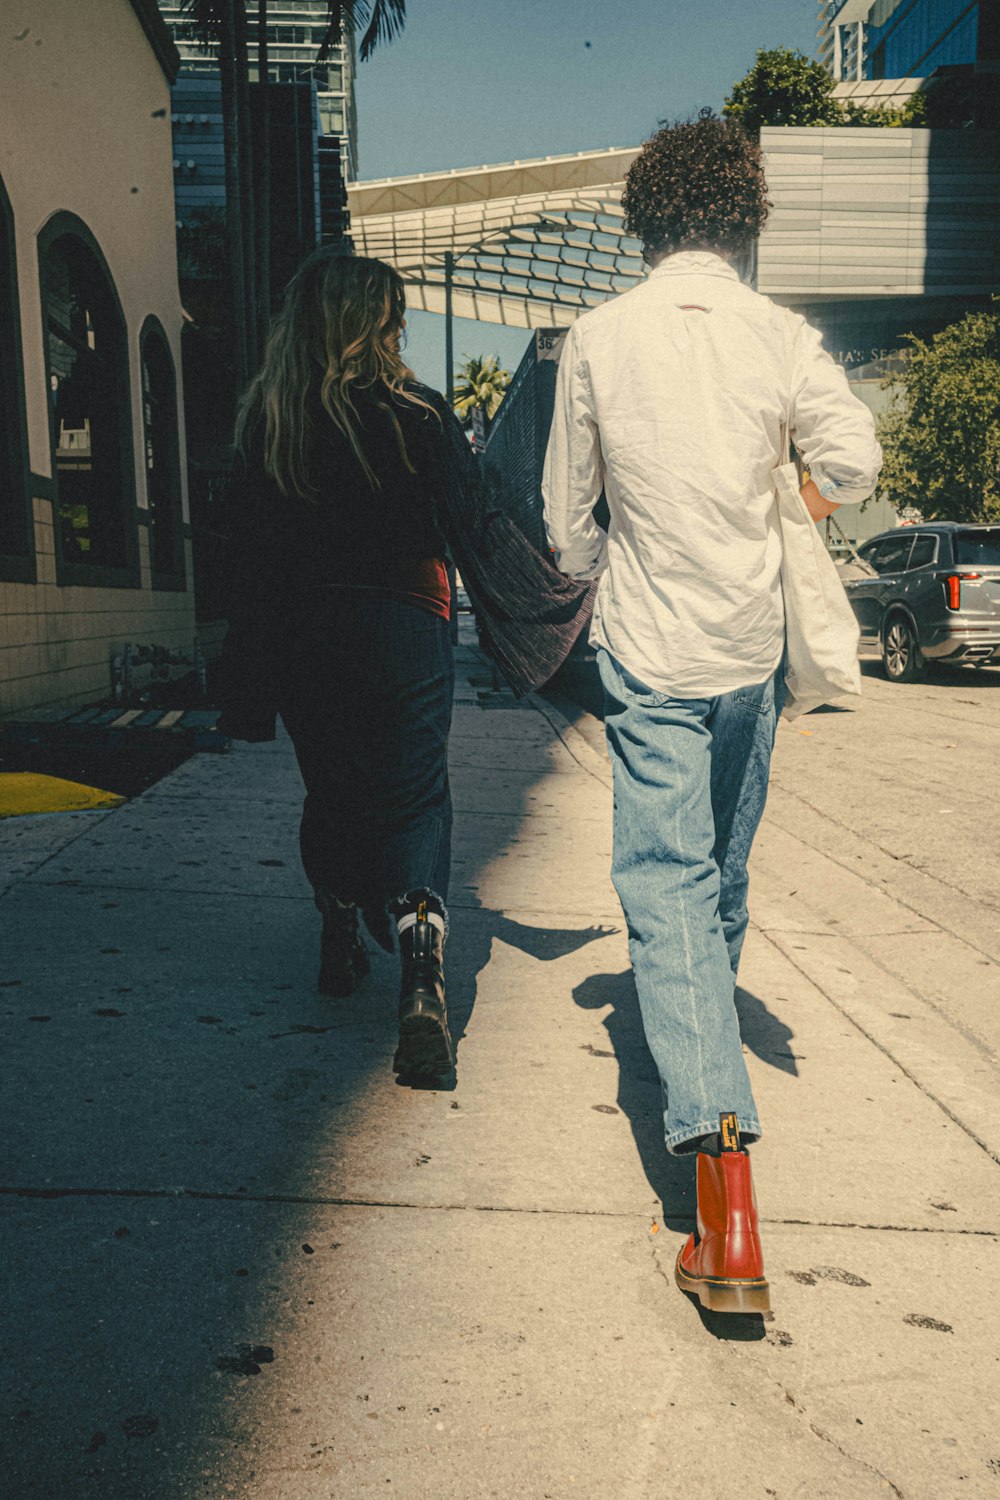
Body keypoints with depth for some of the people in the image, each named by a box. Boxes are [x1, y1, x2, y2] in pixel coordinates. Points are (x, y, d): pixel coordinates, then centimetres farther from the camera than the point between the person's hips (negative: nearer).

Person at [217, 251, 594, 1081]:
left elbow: (251, 554, 2)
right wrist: (566, 593, 1)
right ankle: (422, 978, -16)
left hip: (301, 640, 3)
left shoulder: (265, 420, 0)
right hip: (402, 638, -3)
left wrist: (251, 683, 8)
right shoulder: (415, 411, -8)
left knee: (331, 794, 21)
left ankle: (341, 949, 35)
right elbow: (476, 530, -9)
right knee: (413, 803, 2)